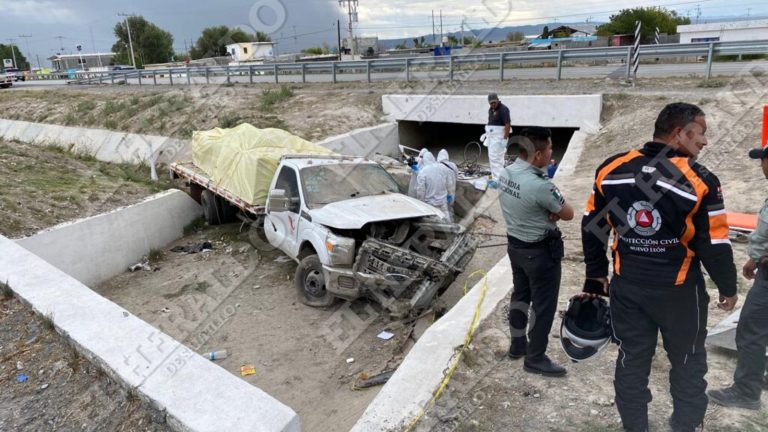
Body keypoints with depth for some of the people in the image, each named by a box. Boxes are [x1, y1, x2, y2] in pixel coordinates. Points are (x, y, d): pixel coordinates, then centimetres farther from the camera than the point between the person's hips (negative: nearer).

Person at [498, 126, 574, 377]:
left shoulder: (505, 174, -4)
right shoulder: (539, 185, -30)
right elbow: (568, 214, -16)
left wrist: (548, 211, -8)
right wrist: (555, 210, 3)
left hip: (515, 244, 8)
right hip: (540, 251, -8)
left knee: (520, 295, 22)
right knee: (543, 305, 7)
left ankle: (517, 345, 37)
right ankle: (535, 359, 20)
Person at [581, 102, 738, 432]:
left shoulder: (611, 169, -7)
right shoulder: (699, 181, -18)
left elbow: (591, 227, 1)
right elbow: (715, 246, -12)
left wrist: (596, 272, 13)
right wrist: (727, 287, 6)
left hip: (626, 286, 3)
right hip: (678, 290, -3)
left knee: (632, 359, 18)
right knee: (687, 362, 20)